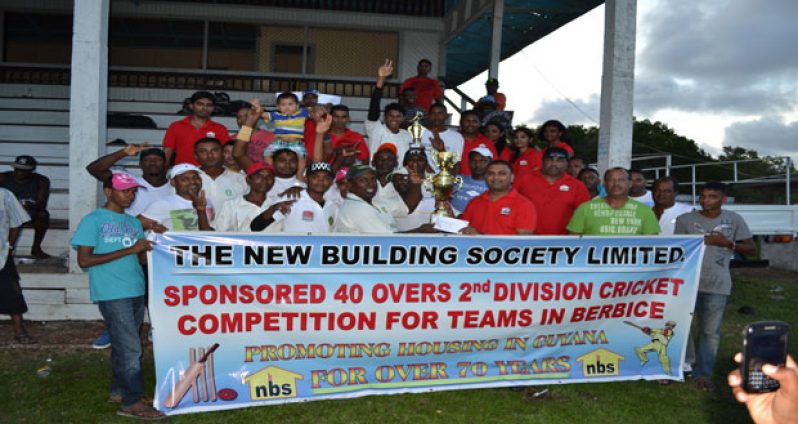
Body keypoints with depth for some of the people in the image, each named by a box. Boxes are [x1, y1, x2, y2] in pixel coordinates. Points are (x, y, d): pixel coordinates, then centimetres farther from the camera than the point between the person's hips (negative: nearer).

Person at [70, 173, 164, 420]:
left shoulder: (133, 222, 14)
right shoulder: (93, 221, -5)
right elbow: (84, 260, -12)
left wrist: (147, 249, -8)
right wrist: (128, 250, -16)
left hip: (137, 292, 6)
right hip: (112, 294, -6)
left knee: (123, 344, 14)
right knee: (130, 348, -7)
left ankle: (119, 390, 27)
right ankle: (132, 402, 1)